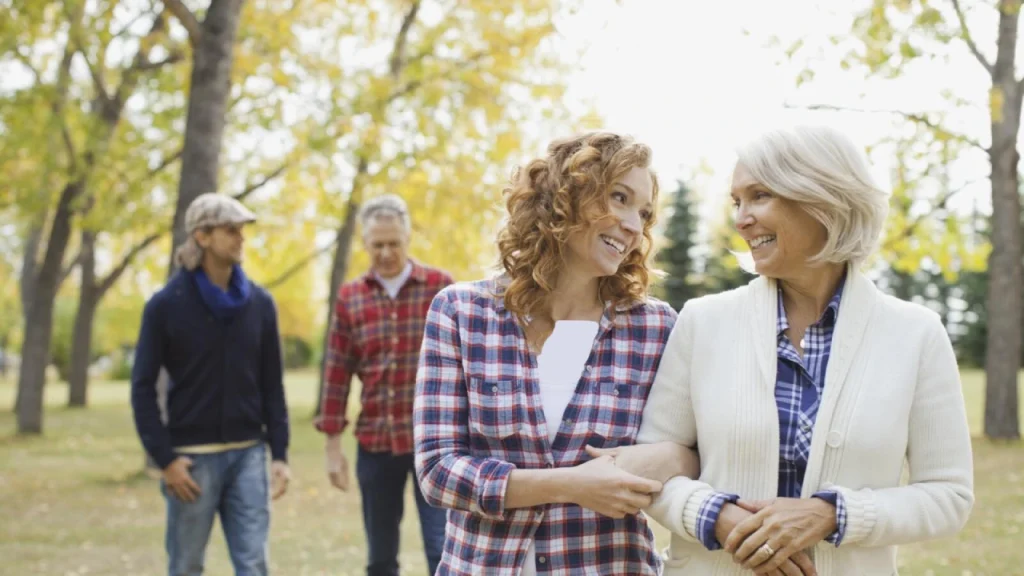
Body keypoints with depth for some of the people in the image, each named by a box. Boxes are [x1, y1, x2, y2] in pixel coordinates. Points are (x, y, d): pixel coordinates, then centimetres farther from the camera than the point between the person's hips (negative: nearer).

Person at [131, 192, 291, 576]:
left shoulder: (259, 304, 4)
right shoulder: (165, 306, -6)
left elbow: (272, 385, 7)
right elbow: (143, 387, -5)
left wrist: (280, 453, 2)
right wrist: (164, 458, -11)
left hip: (248, 454, 3)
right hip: (192, 457, -2)